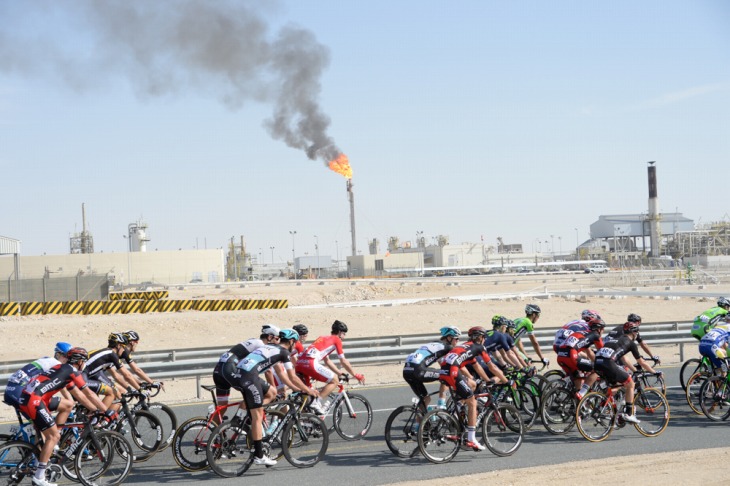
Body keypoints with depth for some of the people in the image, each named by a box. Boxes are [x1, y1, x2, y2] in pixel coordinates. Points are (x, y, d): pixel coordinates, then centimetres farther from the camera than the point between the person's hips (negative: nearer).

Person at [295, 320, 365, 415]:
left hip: (299, 362, 8)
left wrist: (340, 373, 41)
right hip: (311, 363, -8)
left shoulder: (323, 338, 32)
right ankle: (316, 403, -5)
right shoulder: (336, 340, 10)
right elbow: (343, 362, 12)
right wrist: (356, 375, 22)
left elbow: (327, 361, 38)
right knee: (335, 381, 5)